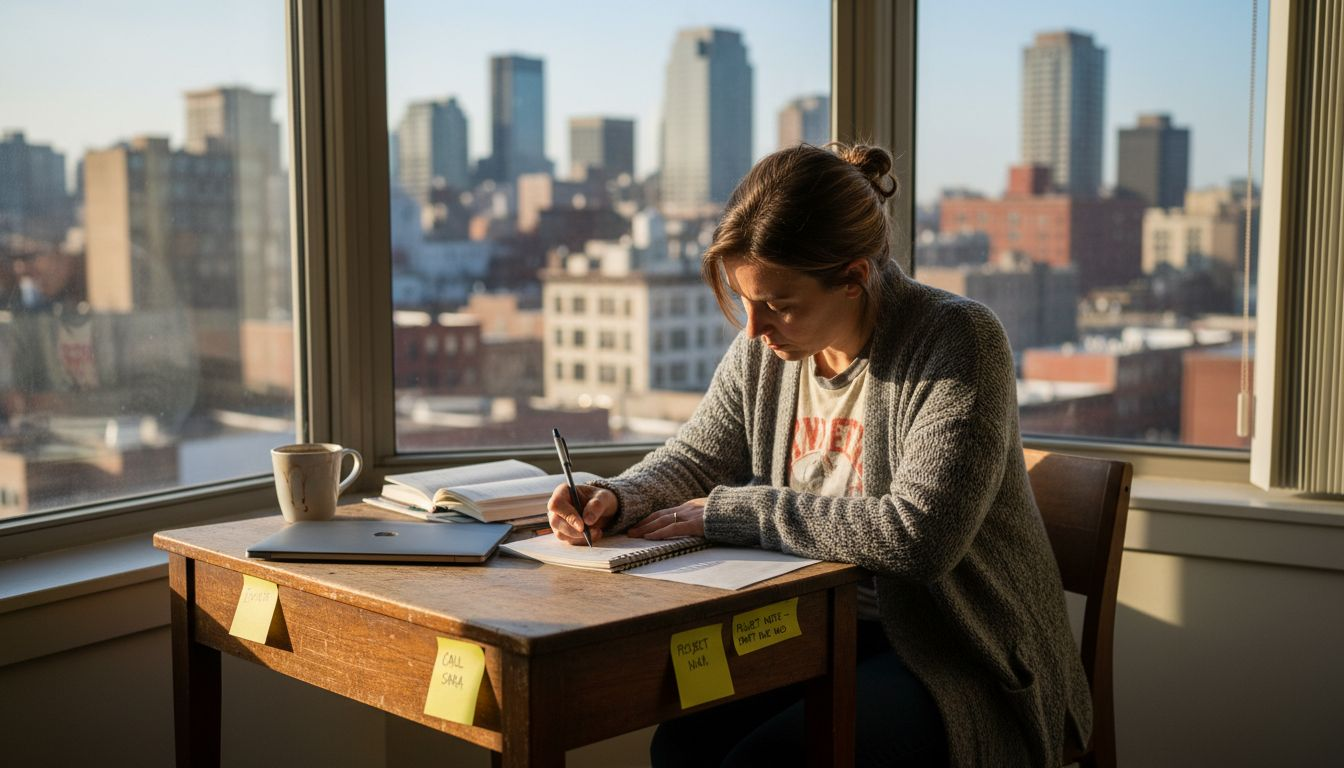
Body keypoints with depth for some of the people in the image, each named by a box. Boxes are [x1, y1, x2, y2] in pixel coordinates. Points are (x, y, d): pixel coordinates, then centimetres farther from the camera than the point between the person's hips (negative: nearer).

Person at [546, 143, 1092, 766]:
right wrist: (617, 499, -10)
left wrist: (729, 512, -21)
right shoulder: (765, 349, 2)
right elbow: (695, 458, 15)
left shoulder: (958, 340, -18)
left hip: (962, 662, -5)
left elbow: (920, 535, -28)